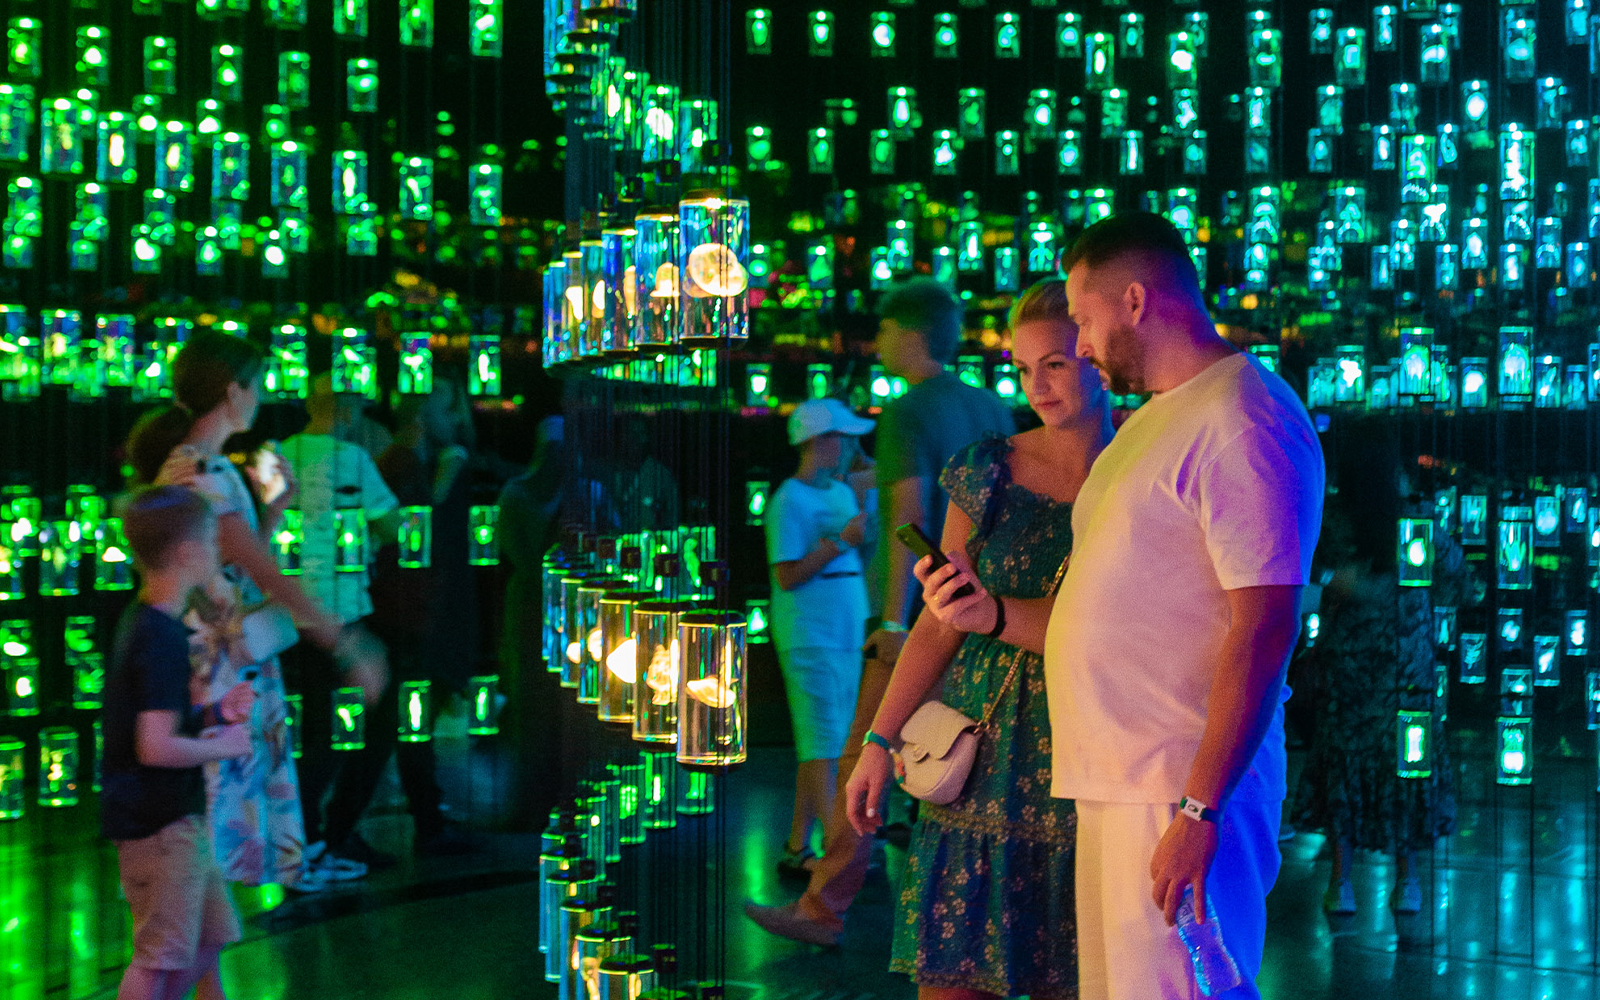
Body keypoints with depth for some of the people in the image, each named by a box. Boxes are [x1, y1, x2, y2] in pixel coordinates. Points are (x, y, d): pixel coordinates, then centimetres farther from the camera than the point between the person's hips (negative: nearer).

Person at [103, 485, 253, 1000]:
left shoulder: (142, 620, 10)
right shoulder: (162, 638, -21)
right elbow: (157, 747, -26)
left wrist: (215, 714, 7)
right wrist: (225, 745, -13)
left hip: (179, 815, 10)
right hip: (158, 821, -10)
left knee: (209, 938, 20)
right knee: (160, 956, -3)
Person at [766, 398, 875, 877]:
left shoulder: (843, 493, 16)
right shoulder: (790, 501, -10)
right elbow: (788, 575, -16)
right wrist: (842, 541, -20)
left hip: (846, 636, 9)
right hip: (809, 638, -9)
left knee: (823, 746, 9)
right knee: (824, 746, -9)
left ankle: (797, 848, 15)